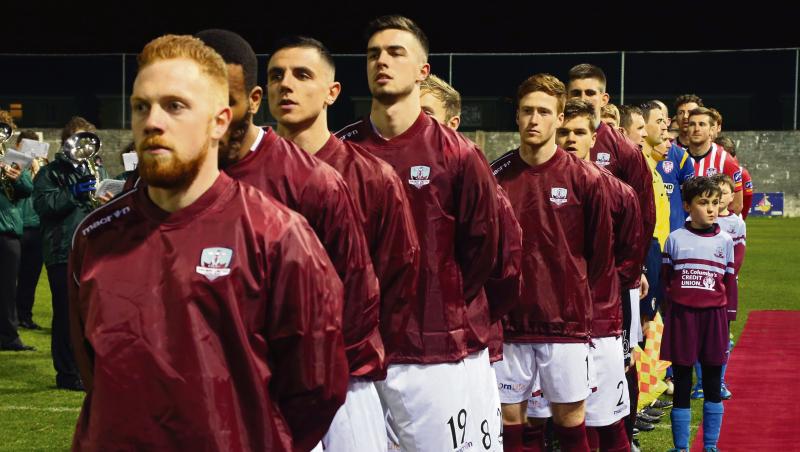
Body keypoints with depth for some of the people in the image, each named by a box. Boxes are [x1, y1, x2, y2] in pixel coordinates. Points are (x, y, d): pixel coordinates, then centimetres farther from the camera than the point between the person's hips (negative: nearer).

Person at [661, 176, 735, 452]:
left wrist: (727, 316, 6)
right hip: (682, 316, -1)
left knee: (712, 385, 8)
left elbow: (730, 283, 9)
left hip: (713, 316, 1)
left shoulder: (725, 240, 5)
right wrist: (669, 309, -1)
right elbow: (665, 279, 7)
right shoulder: (675, 239, 1)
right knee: (682, 385, 4)